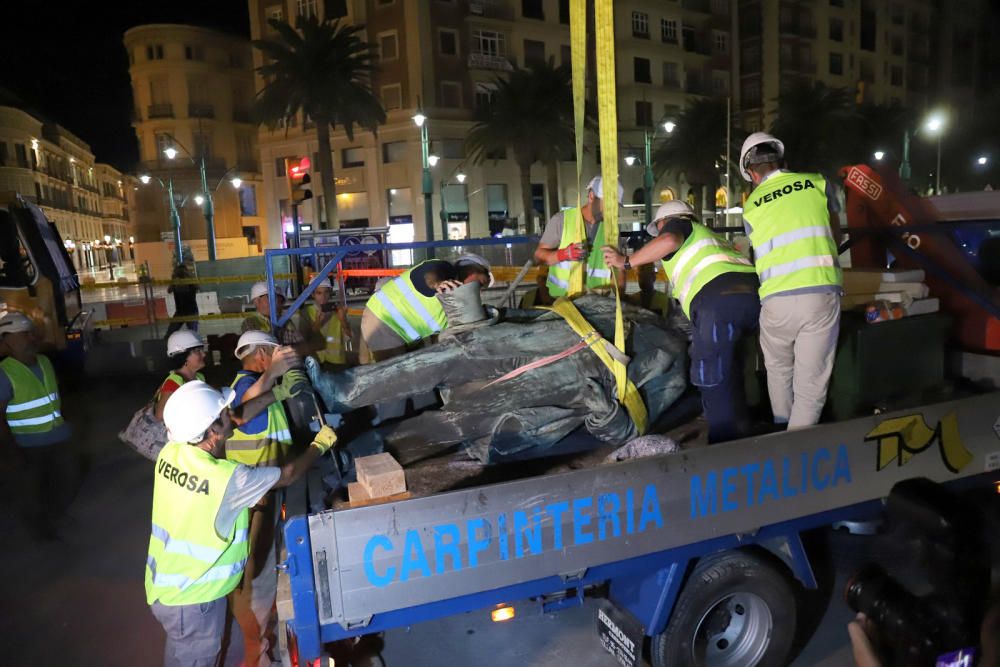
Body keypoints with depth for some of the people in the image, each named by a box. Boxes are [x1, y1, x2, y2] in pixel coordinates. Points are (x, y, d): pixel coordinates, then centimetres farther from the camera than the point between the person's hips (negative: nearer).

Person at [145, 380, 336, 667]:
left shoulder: (171, 451, -12)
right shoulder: (226, 478, -31)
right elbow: (289, 475, -15)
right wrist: (320, 445, 2)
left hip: (166, 585, 7)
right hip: (191, 598, -7)